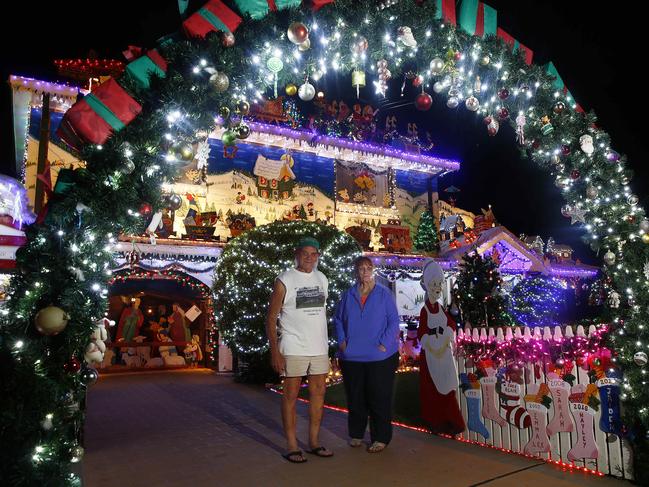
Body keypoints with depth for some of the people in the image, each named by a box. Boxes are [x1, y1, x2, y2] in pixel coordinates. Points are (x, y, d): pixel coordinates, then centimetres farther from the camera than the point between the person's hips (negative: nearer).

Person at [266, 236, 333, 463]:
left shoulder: (322, 279, 11)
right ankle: (291, 446, 13)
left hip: (319, 348, 6)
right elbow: (271, 317, -6)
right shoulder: (284, 280, -6)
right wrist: (274, 351, -13)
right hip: (293, 348, -5)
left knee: (318, 393, 10)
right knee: (291, 395, 2)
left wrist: (327, 343, 13)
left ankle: (313, 441, 23)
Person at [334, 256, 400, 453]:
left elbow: (394, 321, -3)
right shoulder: (348, 295, 7)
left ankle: (381, 438, 16)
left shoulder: (384, 294, -1)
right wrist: (342, 341, 0)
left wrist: (384, 344, -12)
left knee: (379, 398, 2)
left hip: (380, 357, -3)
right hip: (352, 356, 3)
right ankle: (356, 434, 29)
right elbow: (338, 319, 13)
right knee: (355, 397, 12)